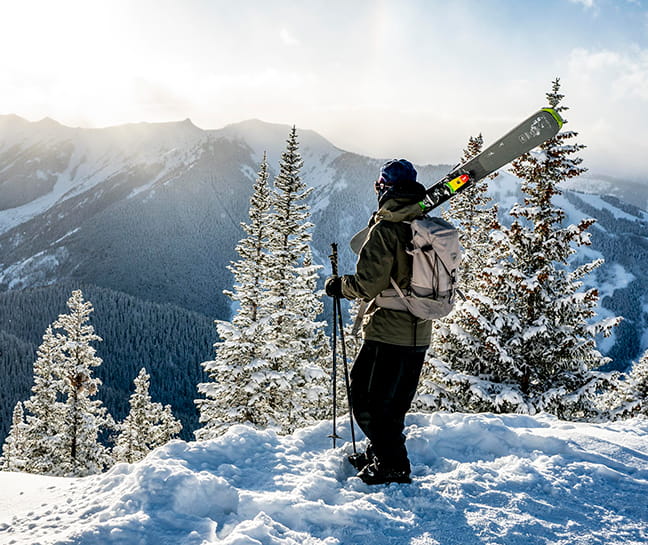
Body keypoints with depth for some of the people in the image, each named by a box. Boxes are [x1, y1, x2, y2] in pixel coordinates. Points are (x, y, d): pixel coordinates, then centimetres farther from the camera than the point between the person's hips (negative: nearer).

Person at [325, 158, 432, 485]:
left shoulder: (385, 228, -16)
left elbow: (368, 284, -19)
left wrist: (339, 286, 0)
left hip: (387, 332, -8)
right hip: (420, 334, 8)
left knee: (368, 400, 4)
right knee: (395, 402, 20)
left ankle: (393, 466, 8)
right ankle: (379, 454, 34)